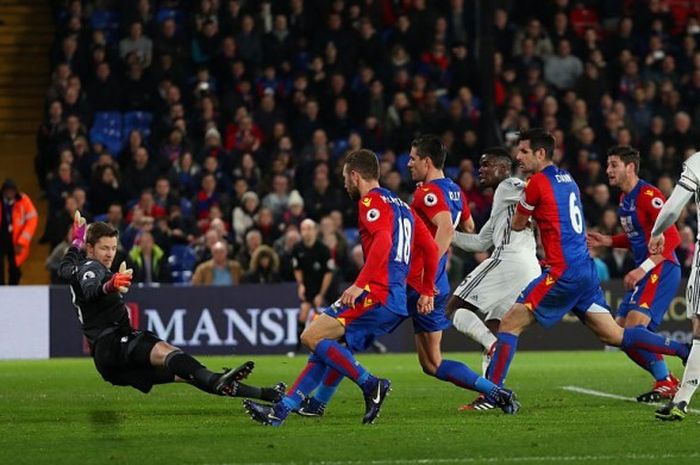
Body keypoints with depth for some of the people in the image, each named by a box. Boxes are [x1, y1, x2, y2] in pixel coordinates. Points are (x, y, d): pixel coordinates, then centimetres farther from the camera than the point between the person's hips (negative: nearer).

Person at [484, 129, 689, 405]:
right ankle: (684, 351, 8)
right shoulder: (566, 178, 16)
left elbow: (517, 225, 3)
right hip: (585, 268, 8)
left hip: (563, 272, -8)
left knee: (509, 325, -5)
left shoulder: (538, 182, -9)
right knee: (615, 336, 12)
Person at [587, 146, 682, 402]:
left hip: (662, 269, -10)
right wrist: (606, 241, 13)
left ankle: (665, 383, -12)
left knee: (634, 324, -23)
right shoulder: (624, 198, 14)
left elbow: (672, 238, -21)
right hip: (644, 272, 10)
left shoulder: (649, 195, -15)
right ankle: (666, 381, 14)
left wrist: (643, 269, -25)